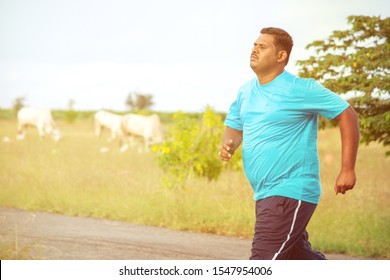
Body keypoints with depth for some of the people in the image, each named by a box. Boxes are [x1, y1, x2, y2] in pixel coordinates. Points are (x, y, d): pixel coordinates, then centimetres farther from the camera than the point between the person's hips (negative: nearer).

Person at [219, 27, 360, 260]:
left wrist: (347, 170, -11)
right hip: (264, 194, 8)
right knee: (299, 256, 17)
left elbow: (347, 115, -8)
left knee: (263, 259, -15)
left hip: (291, 191, -8)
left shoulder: (301, 89, -11)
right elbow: (234, 126, 23)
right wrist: (229, 145, -3)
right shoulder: (246, 91, 10)